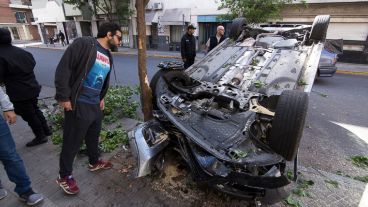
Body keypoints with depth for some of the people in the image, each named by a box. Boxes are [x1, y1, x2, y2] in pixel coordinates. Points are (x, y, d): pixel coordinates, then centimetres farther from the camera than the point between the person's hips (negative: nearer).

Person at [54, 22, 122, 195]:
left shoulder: (108, 56, 12)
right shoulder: (84, 44, -15)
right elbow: (63, 68, -18)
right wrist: (64, 97, -18)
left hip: (96, 105, 8)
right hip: (78, 105, -8)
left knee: (93, 136, 23)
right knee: (72, 141, 6)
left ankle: (94, 163, 45)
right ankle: (64, 176, 26)